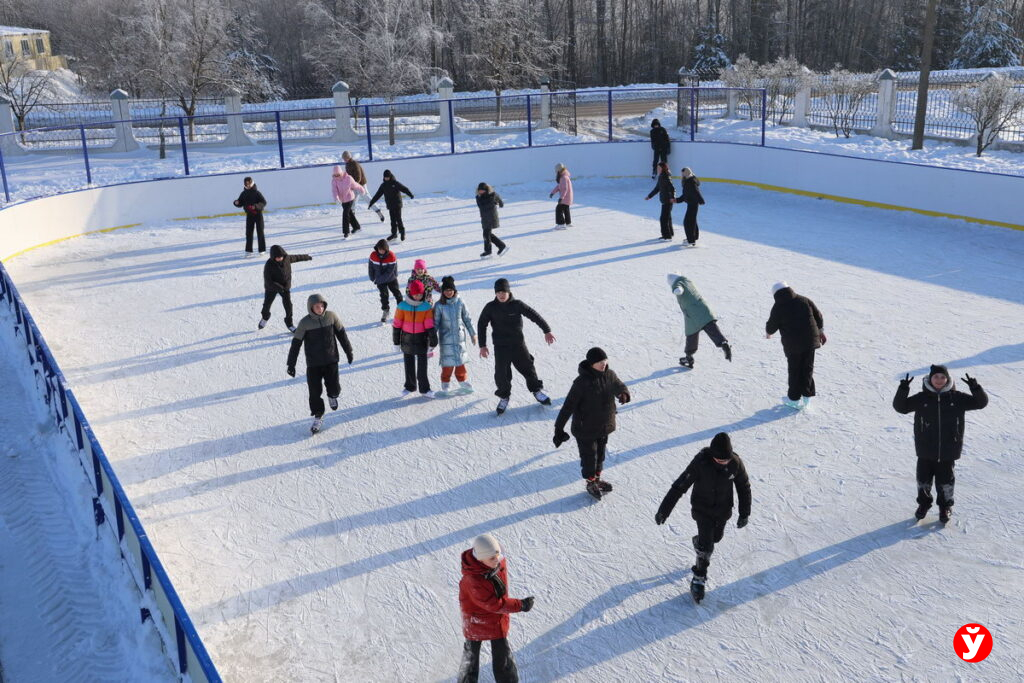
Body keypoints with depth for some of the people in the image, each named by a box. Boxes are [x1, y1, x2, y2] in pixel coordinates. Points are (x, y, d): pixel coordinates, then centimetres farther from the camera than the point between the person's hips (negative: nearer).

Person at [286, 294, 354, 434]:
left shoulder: (331, 316, -6)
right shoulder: (305, 323, -10)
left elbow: (341, 333, 7)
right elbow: (296, 343, -5)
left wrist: (348, 351, 12)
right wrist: (291, 364, -4)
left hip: (331, 360, 1)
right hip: (313, 363, -1)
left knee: (334, 387, -2)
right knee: (315, 392, 1)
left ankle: (332, 395, 36)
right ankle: (318, 417, 20)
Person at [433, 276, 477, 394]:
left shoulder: (460, 303, -3)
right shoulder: (439, 305, -10)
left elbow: (467, 319, 6)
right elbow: (435, 323, -5)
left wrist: (473, 334, 11)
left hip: (459, 337, 3)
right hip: (446, 338, -3)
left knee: (460, 359, 12)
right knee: (448, 361, 0)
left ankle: (462, 380, 31)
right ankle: (445, 382, 20)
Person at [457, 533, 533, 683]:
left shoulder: (500, 562, -20)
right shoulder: (472, 580, -39)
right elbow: (493, 604, -32)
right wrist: (520, 605, -27)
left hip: (498, 617, 5)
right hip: (476, 618, -5)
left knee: (501, 651, 15)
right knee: (472, 650, 19)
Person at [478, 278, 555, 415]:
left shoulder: (517, 305, -9)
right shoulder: (490, 307, -7)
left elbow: (534, 315, -3)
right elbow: (481, 325, 2)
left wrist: (546, 331, -5)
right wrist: (482, 345, 0)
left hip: (518, 344, 0)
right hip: (500, 347, 0)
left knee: (527, 367, 10)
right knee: (501, 373, -1)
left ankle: (536, 390, 33)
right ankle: (504, 396, 22)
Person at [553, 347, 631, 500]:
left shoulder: (609, 375, -8)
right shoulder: (582, 382, -26)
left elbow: (620, 386, 11)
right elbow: (568, 406, -23)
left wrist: (624, 394, -15)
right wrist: (559, 428, -21)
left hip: (604, 425, 6)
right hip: (585, 429, -6)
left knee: (600, 453, 23)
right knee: (589, 456, 11)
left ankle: (597, 478, 46)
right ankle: (591, 483, 33)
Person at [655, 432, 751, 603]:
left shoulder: (735, 463, -20)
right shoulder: (701, 462, -29)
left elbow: (744, 487, -2)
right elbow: (680, 486, -25)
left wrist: (744, 514, 1)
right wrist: (664, 511, -24)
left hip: (723, 510, 4)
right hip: (702, 509, -4)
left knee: (716, 537, 22)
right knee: (706, 545, -7)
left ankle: (699, 542, 55)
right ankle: (699, 577, 13)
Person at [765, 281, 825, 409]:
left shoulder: (778, 307, -9)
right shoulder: (805, 300, 4)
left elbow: (771, 326, 1)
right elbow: (819, 317, 10)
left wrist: (768, 333, 23)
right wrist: (821, 331, 23)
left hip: (792, 345, -4)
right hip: (810, 341, 4)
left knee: (794, 371, 8)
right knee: (807, 368, 15)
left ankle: (794, 399, 13)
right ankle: (807, 396, 21)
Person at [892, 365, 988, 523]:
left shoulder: (956, 398, -3)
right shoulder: (921, 398, -4)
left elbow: (981, 402, -1)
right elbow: (900, 407, -6)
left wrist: (975, 388, -20)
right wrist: (903, 390, -23)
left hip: (947, 451, 0)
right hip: (925, 451, 0)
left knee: (945, 481, 11)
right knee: (923, 479, 13)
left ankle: (945, 506, 32)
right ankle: (924, 503, 36)